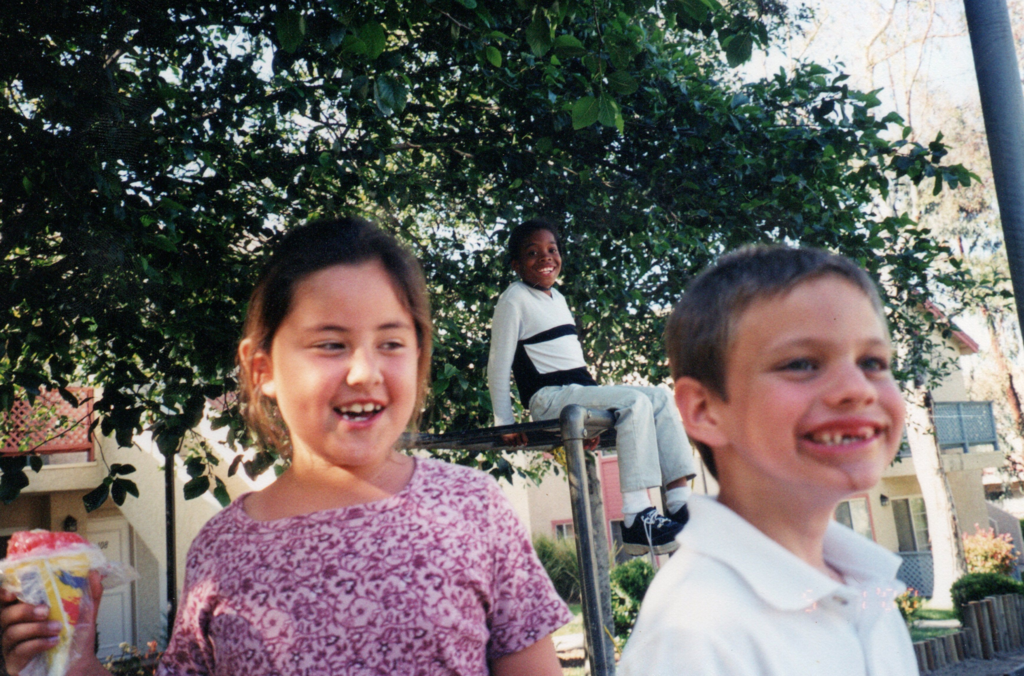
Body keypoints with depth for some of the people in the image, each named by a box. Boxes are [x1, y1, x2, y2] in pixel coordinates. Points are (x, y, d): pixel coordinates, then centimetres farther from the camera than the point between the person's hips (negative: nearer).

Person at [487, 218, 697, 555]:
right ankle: (636, 520, -33)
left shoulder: (557, 298, 22)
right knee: (634, 402, -27)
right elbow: (499, 364, -8)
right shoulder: (515, 299, -4)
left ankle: (680, 503, -12)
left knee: (660, 397, -5)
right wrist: (505, 423, -13)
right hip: (549, 398, -9)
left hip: (581, 390, 9)